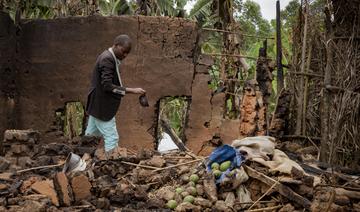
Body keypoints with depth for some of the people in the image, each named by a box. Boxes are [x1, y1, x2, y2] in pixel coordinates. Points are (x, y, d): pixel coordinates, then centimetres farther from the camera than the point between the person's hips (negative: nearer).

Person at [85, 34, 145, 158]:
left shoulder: (110, 57, 9)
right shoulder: (107, 59, -22)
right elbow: (107, 86, -28)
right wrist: (131, 90, -30)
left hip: (97, 105, 10)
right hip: (102, 107, -10)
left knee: (90, 135, 19)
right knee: (111, 138, -4)